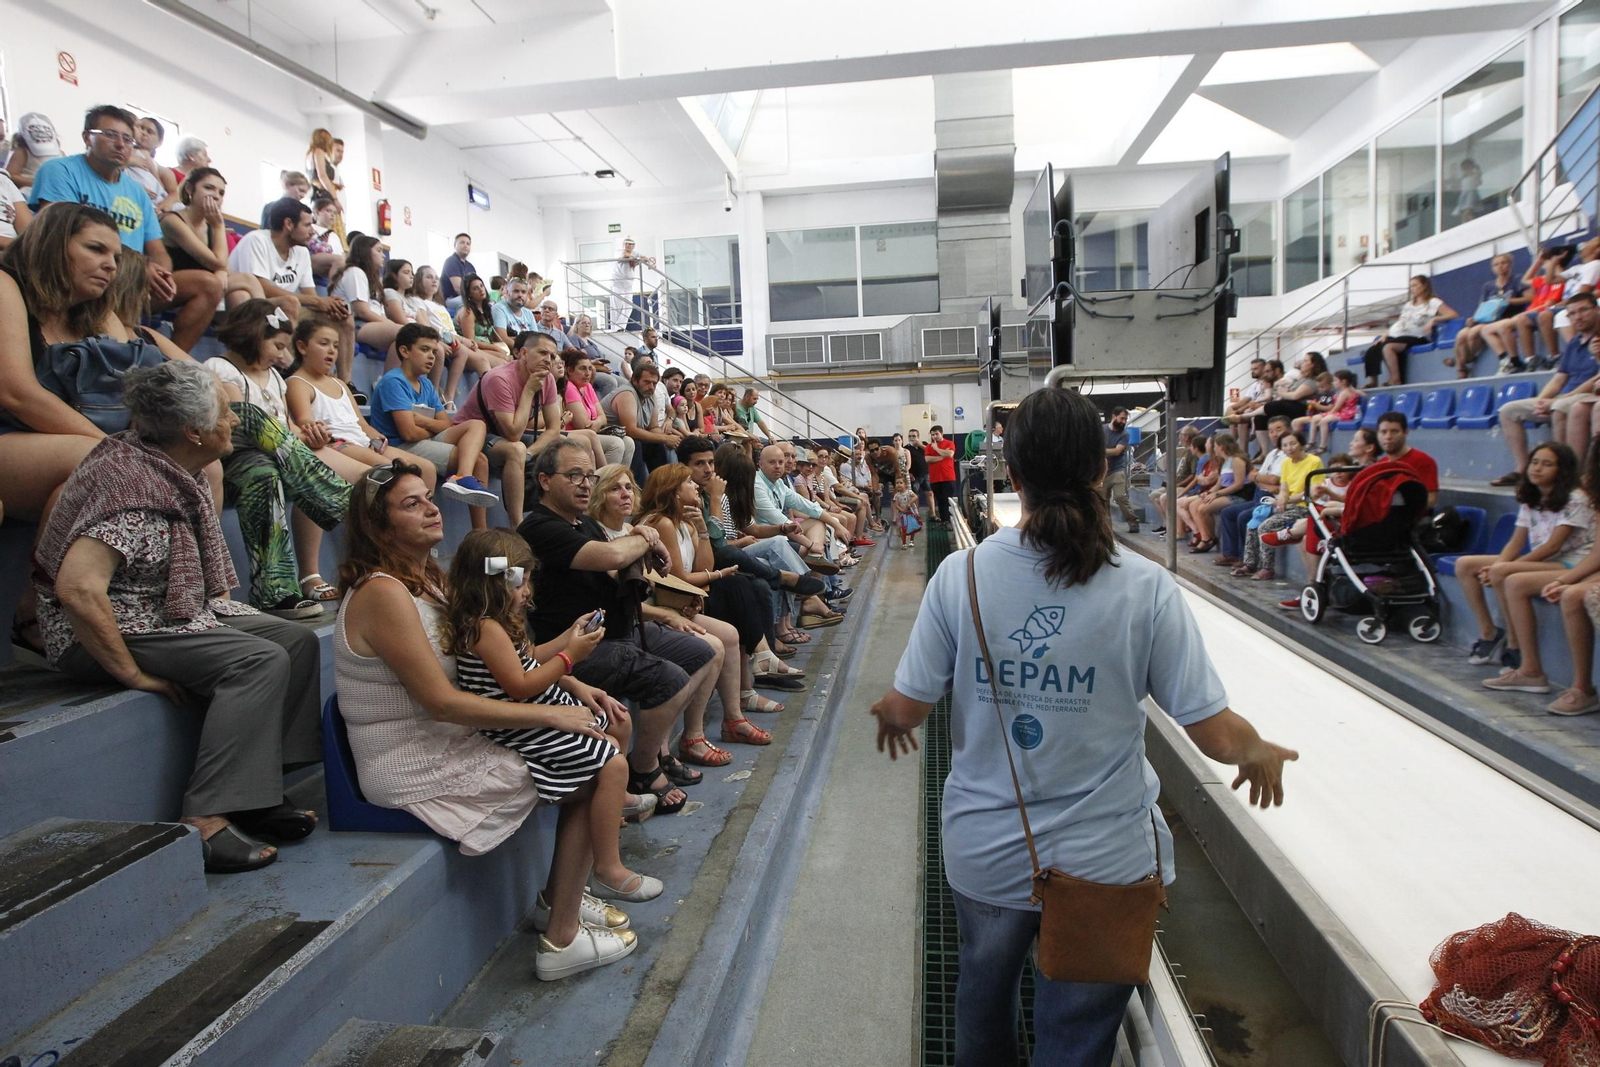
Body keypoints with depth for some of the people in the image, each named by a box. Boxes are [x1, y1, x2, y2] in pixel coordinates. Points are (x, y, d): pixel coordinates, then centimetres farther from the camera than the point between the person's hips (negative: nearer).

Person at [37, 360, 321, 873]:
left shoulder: (176, 466, 3)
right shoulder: (132, 485, -27)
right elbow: (77, 589, -36)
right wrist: (131, 673, -28)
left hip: (173, 610, 10)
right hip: (105, 632, -10)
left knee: (297, 640, -4)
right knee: (260, 660, -27)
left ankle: (257, 792, -4)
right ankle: (204, 822, -25)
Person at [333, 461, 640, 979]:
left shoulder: (430, 578, 9)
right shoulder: (383, 593, -21)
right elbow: (443, 702, -25)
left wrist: (575, 688, -2)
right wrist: (553, 715, -22)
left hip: (447, 742, 9)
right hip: (415, 770, -9)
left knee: (590, 744, 4)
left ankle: (557, 898, 17)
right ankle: (562, 939, 1)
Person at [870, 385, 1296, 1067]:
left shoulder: (961, 572, -15)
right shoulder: (1146, 587, -17)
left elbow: (905, 710, -9)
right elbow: (1216, 736, -12)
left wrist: (888, 711, 15)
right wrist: (1262, 755, 11)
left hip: (983, 853, 2)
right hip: (1104, 863, -1)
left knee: (983, 995, 30)